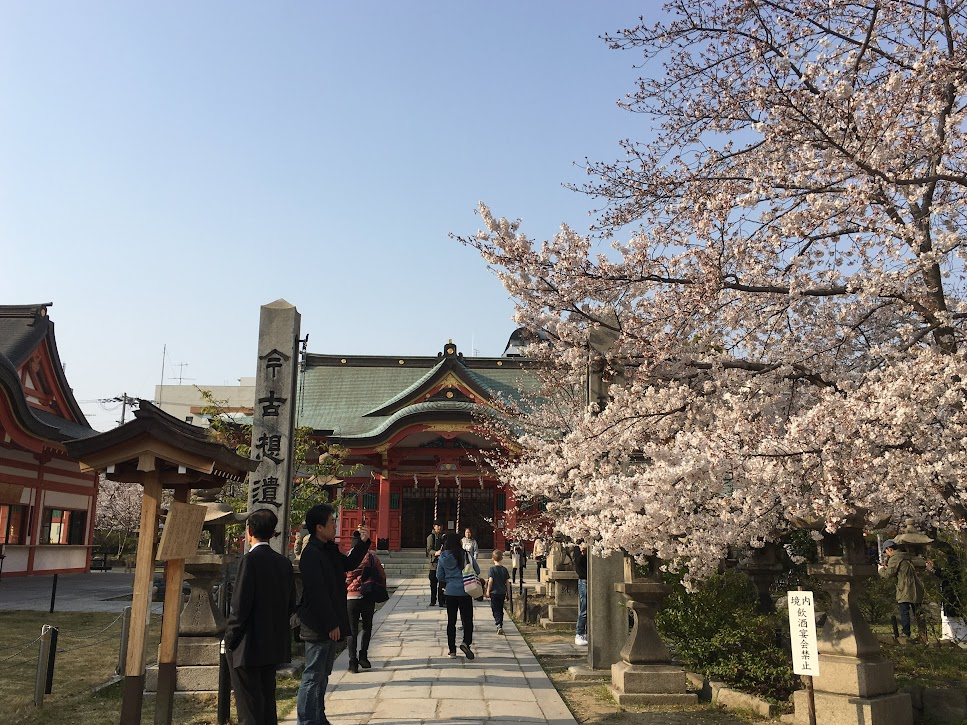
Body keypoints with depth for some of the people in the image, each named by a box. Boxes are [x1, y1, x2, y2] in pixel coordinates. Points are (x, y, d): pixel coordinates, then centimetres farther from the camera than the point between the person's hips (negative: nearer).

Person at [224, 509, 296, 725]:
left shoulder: (250, 560, -15)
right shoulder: (284, 562, 5)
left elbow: (240, 606, -18)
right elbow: (291, 605, 9)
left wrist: (230, 640, -8)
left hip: (248, 648, -7)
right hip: (274, 646, 7)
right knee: (267, 701, 18)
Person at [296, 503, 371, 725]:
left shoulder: (330, 550, 10)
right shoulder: (311, 554, -20)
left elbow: (348, 564, 25)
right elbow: (317, 593, -23)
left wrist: (362, 542, 11)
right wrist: (331, 625, -20)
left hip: (330, 625, 10)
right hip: (318, 626, -10)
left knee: (323, 674, 19)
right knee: (313, 676, -2)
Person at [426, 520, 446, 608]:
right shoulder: (431, 537, 2)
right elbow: (429, 549, -8)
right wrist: (436, 553, -26)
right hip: (434, 562, -2)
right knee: (433, 583, 4)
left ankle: (442, 601, 2)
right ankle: (433, 601, 16)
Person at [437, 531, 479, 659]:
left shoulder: (443, 558, -3)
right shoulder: (466, 555, -9)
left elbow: (439, 576, 4)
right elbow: (477, 571, -4)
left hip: (450, 592, 2)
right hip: (465, 591, -2)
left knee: (451, 621, 11)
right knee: (467, 618, 6)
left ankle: (452, 650, 13)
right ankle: (466, 642, -15)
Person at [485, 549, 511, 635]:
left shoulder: (492, 569, -9)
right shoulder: (504, 569, 3)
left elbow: (490, 580, -16)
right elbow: (507, 582, 6)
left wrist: (488, 591, -9)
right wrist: (507, 593, 15)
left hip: (494, 592, -4)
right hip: (502, 592, 4)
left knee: (495, 609, -1)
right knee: (500, 609, 16)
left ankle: (499, 625, -18)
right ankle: (500, 625, 21)